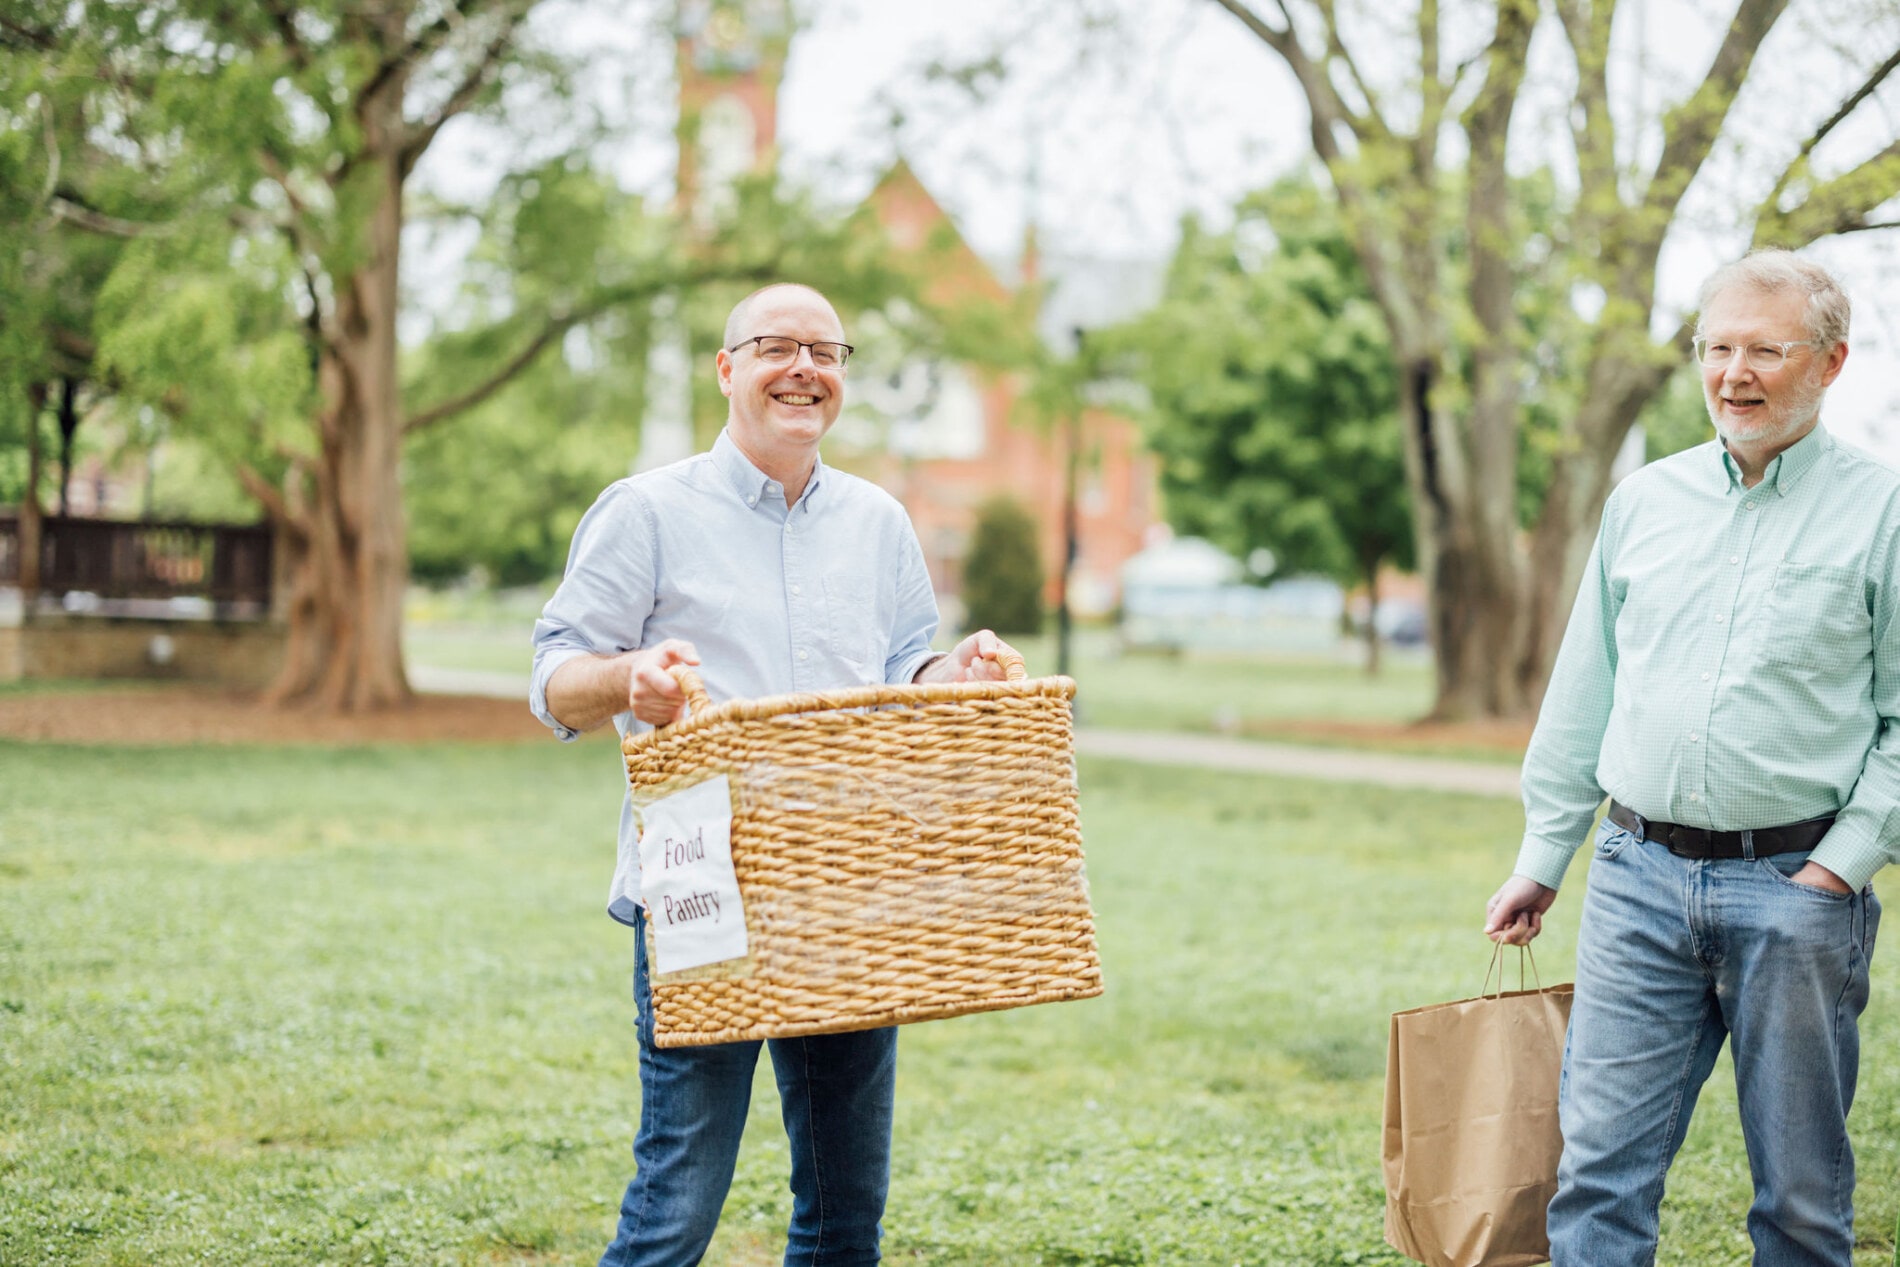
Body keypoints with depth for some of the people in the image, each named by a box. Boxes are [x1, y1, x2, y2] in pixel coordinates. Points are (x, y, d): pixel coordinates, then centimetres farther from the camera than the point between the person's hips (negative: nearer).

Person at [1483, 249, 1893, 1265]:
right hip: (1639, 877, 3)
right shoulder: (1643, 501, 10)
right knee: (1600, 1162, 0)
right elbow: (1583, 691, 16)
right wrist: (1542, 858, 15)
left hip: (1795, 886, -3)